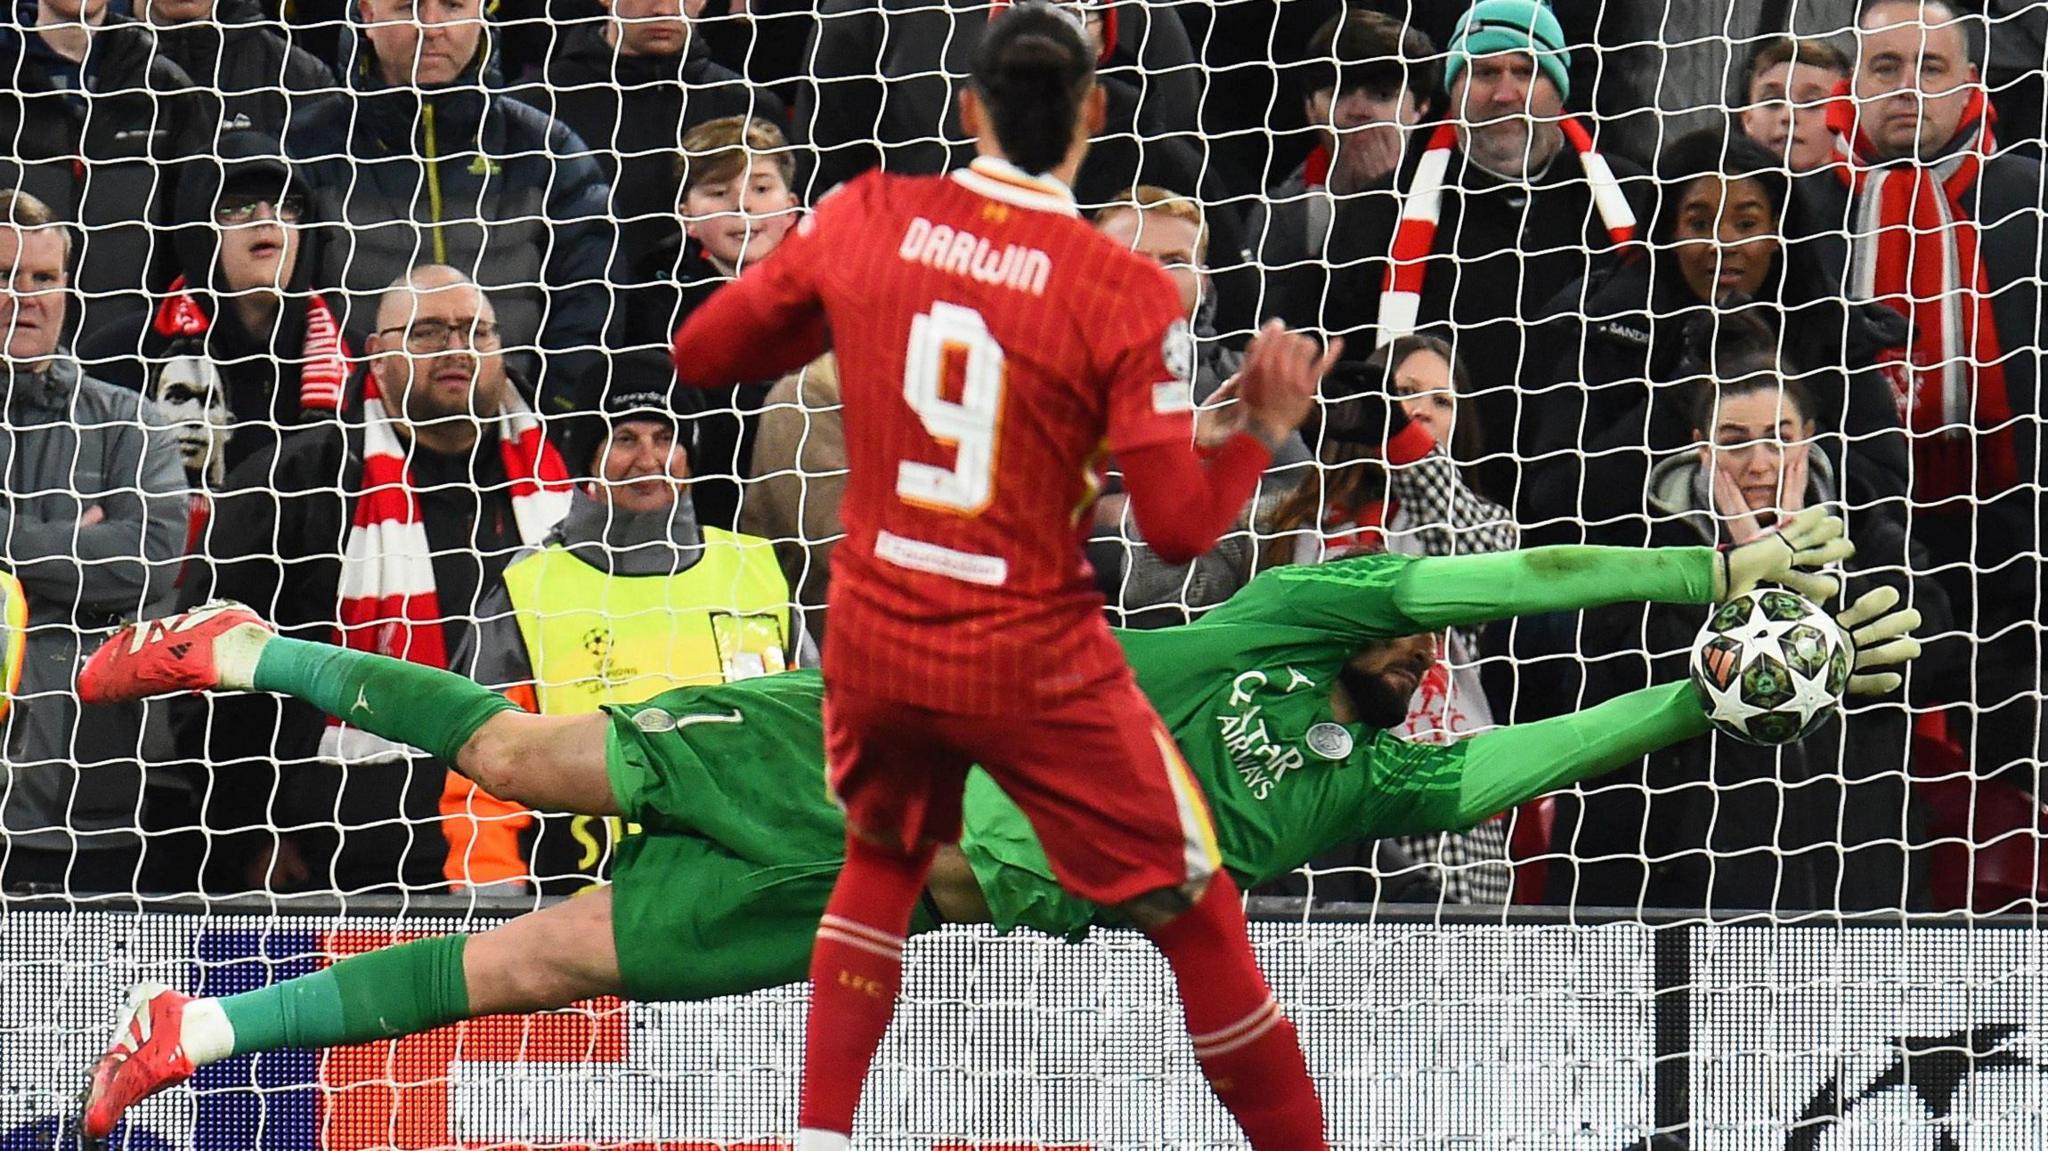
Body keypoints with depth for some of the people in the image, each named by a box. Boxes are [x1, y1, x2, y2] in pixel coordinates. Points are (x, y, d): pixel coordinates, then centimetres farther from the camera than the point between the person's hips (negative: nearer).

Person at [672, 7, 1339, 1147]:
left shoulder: (866, 219, -6)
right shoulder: (1127, 293, -15)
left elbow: (703, 351, 5)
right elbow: (1181, 525, -14)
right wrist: (1266, 426, 2)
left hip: (875, 639, 4)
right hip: (1034, 663, -4)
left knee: (882, 866, 28)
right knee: (1194, 910, 9)